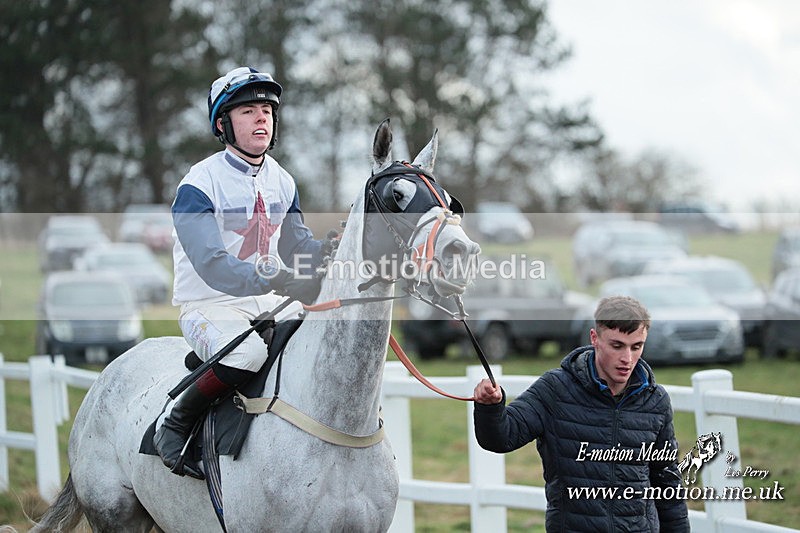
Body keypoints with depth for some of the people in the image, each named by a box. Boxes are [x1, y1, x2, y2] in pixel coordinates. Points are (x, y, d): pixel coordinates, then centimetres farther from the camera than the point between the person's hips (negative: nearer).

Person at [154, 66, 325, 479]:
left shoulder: (282, 182, 9)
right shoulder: (199, 185, -14)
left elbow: (298, 246, 11)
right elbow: (213, 266, -25)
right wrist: (274, 278, -38)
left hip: (269, 302, 7)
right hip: (210, 306, -7)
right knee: (247, 352, -36)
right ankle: (173, 427, -15)